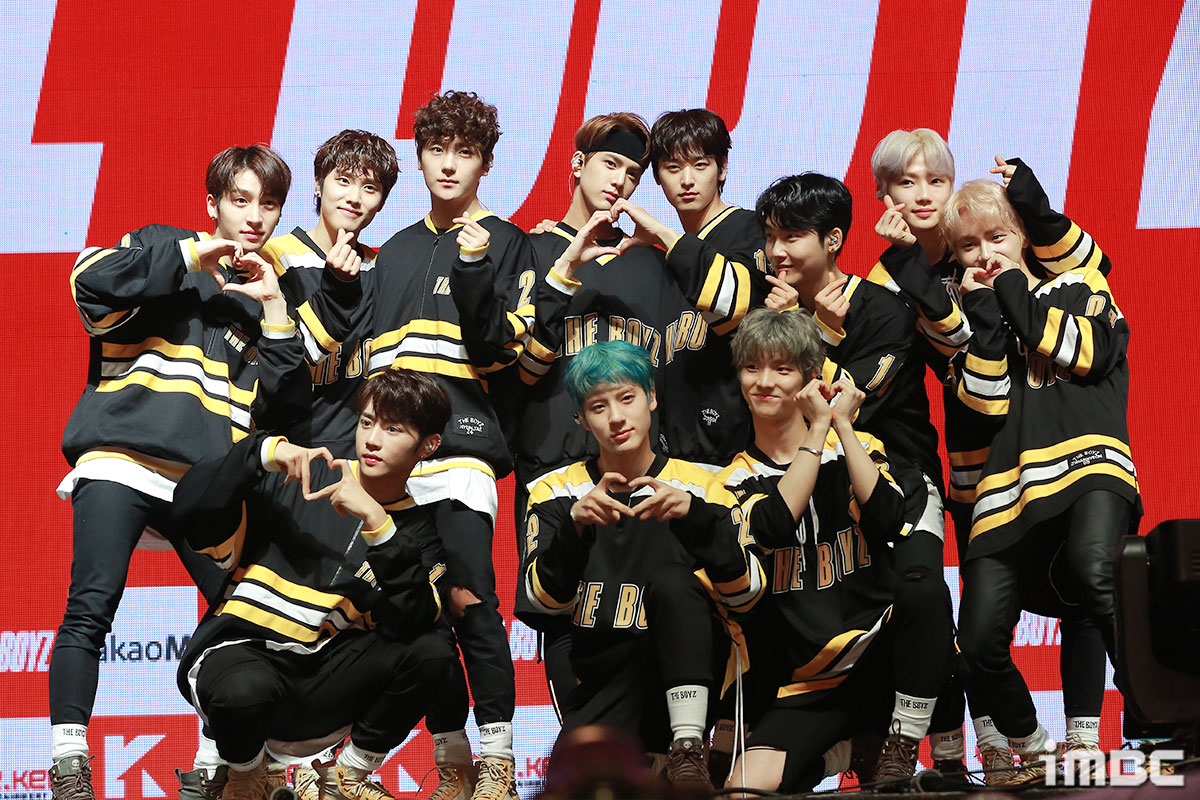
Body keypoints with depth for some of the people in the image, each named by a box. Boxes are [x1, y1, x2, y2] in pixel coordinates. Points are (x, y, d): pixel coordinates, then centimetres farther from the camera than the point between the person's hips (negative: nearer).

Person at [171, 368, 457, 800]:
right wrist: (264, 451, -22)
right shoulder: (299, 480, 0)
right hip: (240, 651, -3)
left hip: (323, 677, 3)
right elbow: (190, 510, -11)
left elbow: (410, 623, -14)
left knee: (430, 653, -21)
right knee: (244, 689, -39)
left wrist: (377, 525, -23)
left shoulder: (416, 533, 7)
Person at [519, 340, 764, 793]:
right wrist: (575, 526, -24)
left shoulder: (700, 487, 5)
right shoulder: (558, 492, 8)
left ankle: (688, 749, -28)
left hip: (685, 677, 0)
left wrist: (696, 516, -24)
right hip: (603, 692, 0)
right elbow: (543, 600, -6)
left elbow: (744, 595, -8)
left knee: (671, 581, -30)